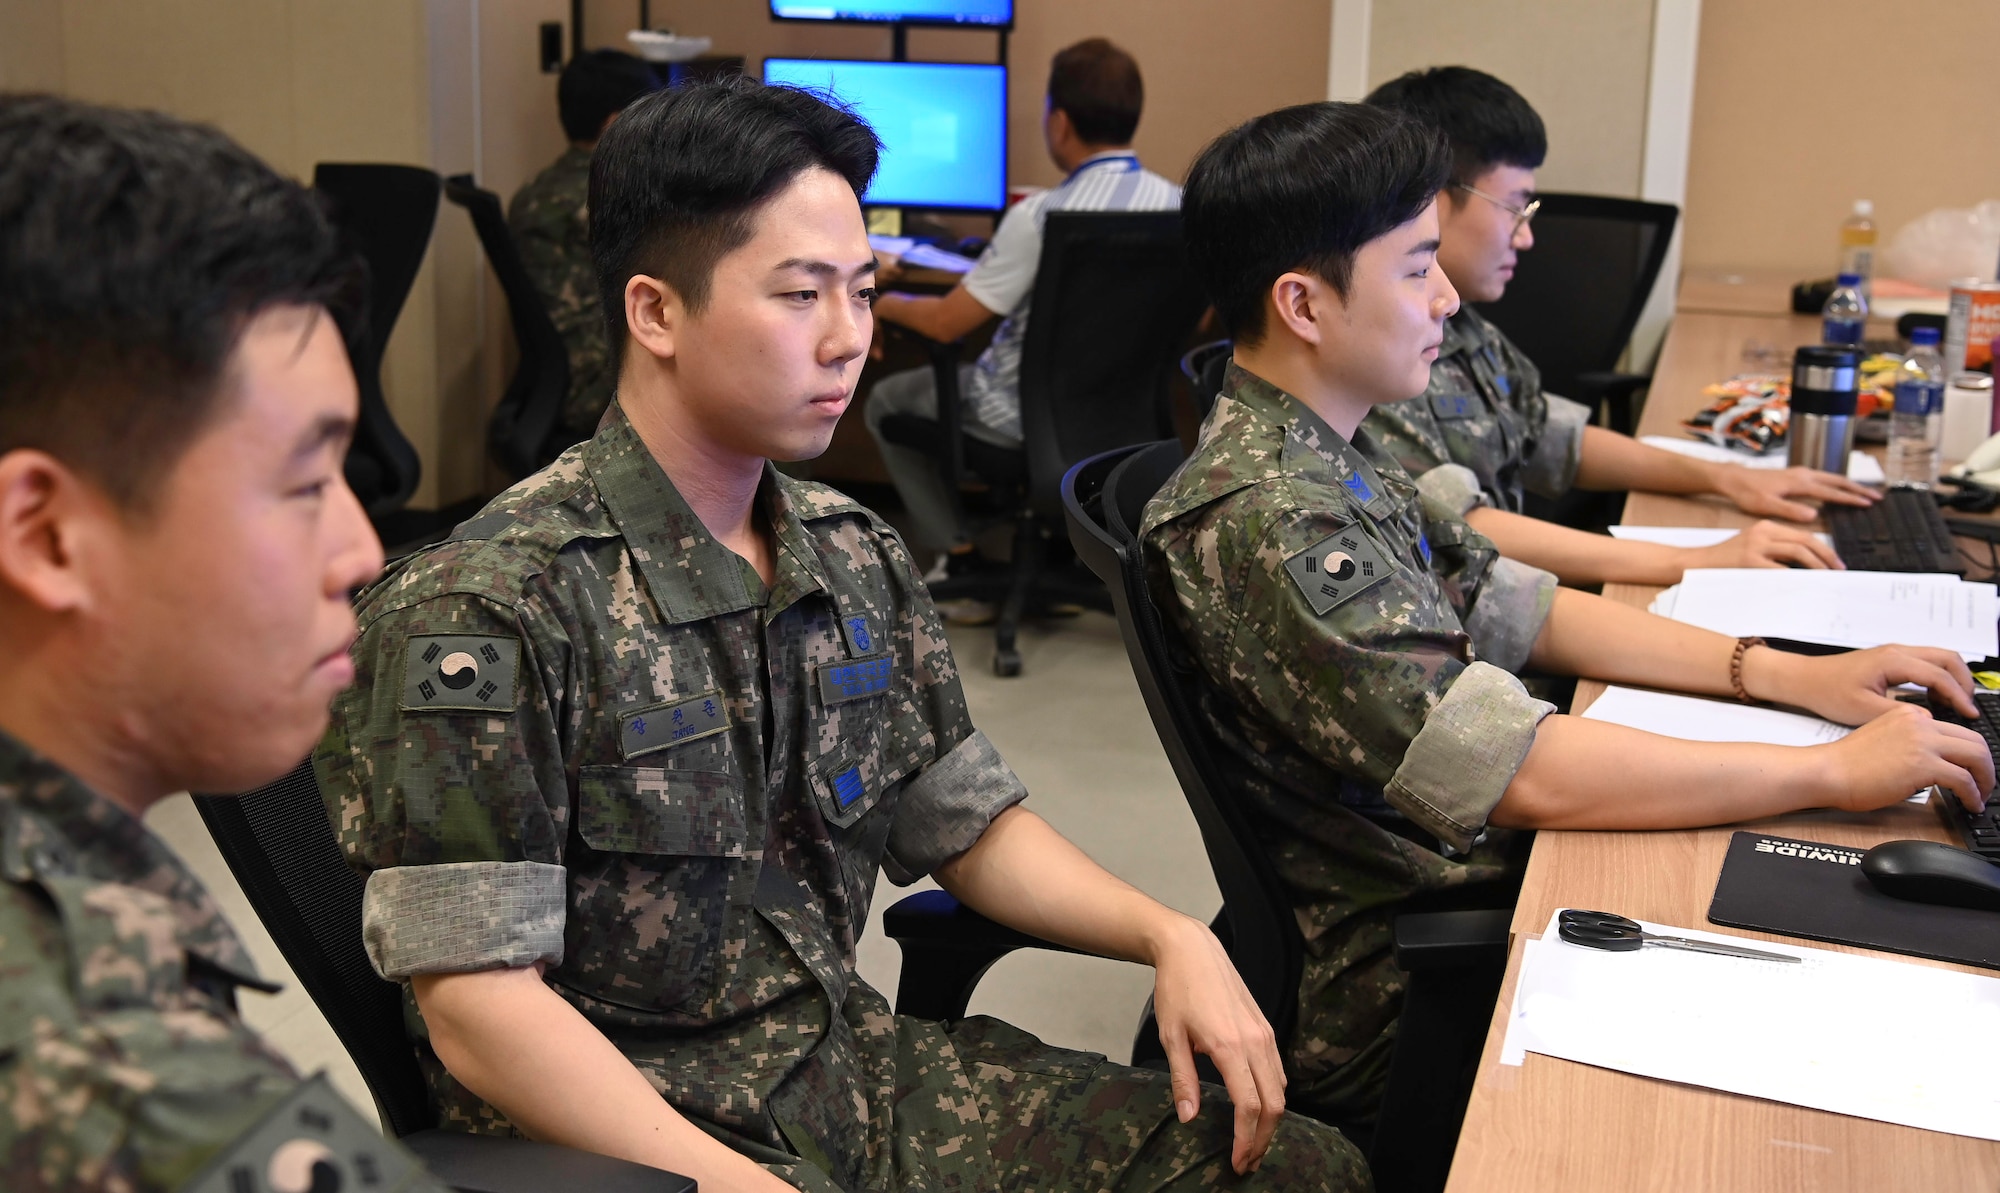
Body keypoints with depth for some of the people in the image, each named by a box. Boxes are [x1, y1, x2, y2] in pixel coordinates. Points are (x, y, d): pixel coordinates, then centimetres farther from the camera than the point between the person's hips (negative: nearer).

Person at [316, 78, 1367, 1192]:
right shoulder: (483, 614, -15)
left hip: (864, 1065, 7)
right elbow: (480, 1010, -17)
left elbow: (971, 826, 15)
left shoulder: (860, 559, 7)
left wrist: (1170, 935, -1)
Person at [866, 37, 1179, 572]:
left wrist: (886, 303, 2)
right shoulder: (1177, 204, -9)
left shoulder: (1039, 216, -25)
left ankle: (960, 559, 18)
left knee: (886, 401, 20)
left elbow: (945, 322, -19)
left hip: (1031, 416, -6)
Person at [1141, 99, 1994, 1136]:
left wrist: (1787, 676, 2)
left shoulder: (1337, 458, 6)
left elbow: (1526, 612, 12)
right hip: (1394, 1015, -9)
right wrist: (1835, 773, -18)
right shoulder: (1257, 524, -26)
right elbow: (1530, 777, -28)